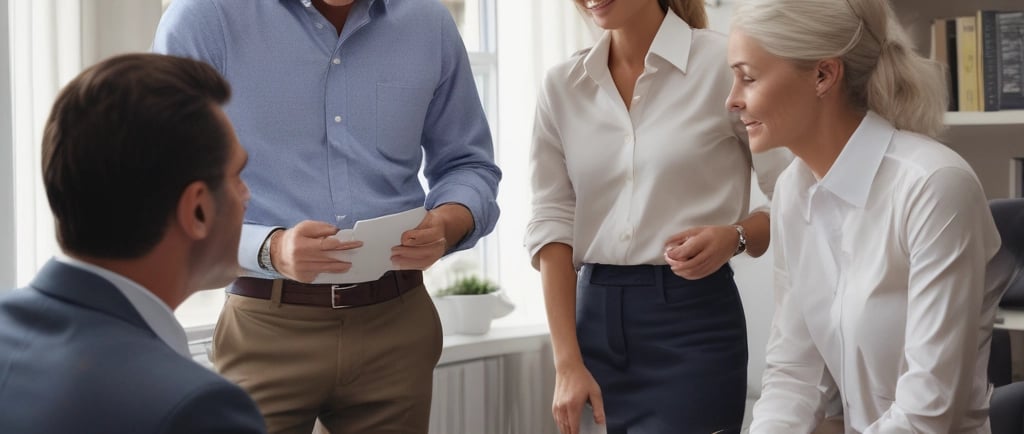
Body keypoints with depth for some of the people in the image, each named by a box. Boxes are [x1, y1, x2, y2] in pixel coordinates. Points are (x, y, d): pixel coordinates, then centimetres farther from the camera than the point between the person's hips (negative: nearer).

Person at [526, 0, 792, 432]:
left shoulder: (723, 63, -6)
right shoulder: (561, 86, 5)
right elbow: (552, 222, 1)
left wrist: (735, 237, -23)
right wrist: (568, 364, -6)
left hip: (692, 319, -4)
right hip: (596, 319, 4)